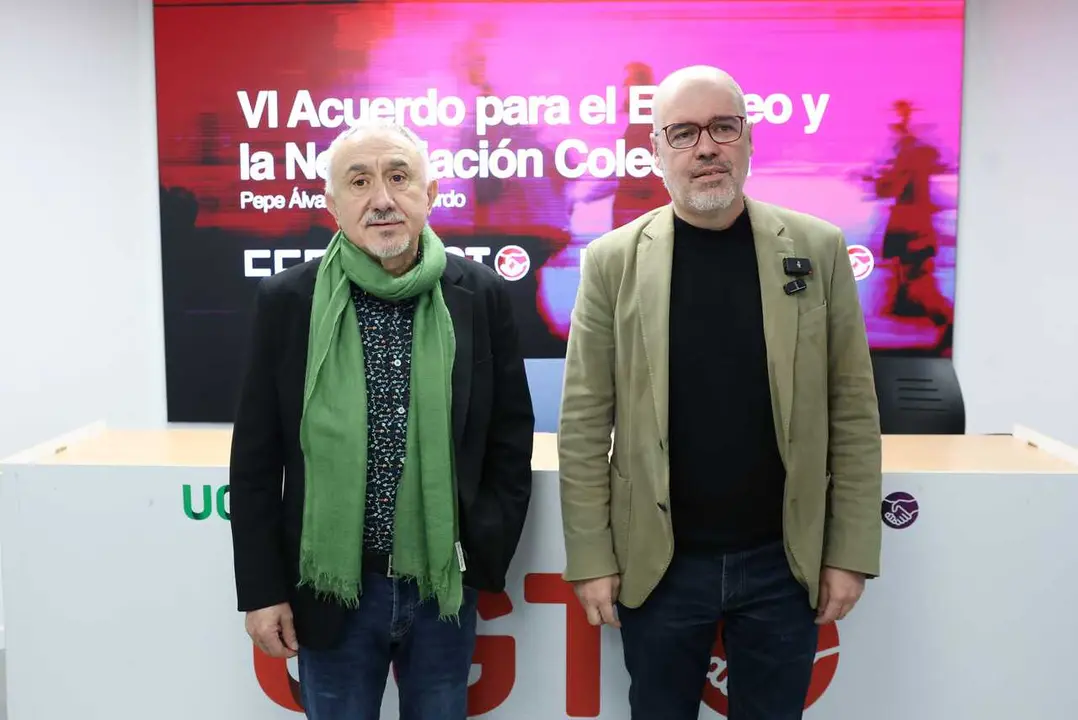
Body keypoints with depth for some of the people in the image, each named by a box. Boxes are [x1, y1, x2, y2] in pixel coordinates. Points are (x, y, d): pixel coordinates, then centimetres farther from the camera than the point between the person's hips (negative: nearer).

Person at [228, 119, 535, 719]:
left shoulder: (480, 294, -4)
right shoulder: (288, 300, -6)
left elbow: (511, 438, 3)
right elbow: (256, 460, -1)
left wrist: (485, 553, 0)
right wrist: (262, 589, -2)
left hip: (445, 585, 1)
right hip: (330, 589, 0)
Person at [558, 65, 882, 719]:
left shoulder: (818, 250, -2)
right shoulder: (615, 260, -4)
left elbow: (853, 413, 0)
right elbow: (584, 424, -4)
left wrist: (851, 551, -2)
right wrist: (592, 557, -6)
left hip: (784, 562, 1)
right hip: (657, 562, 0)